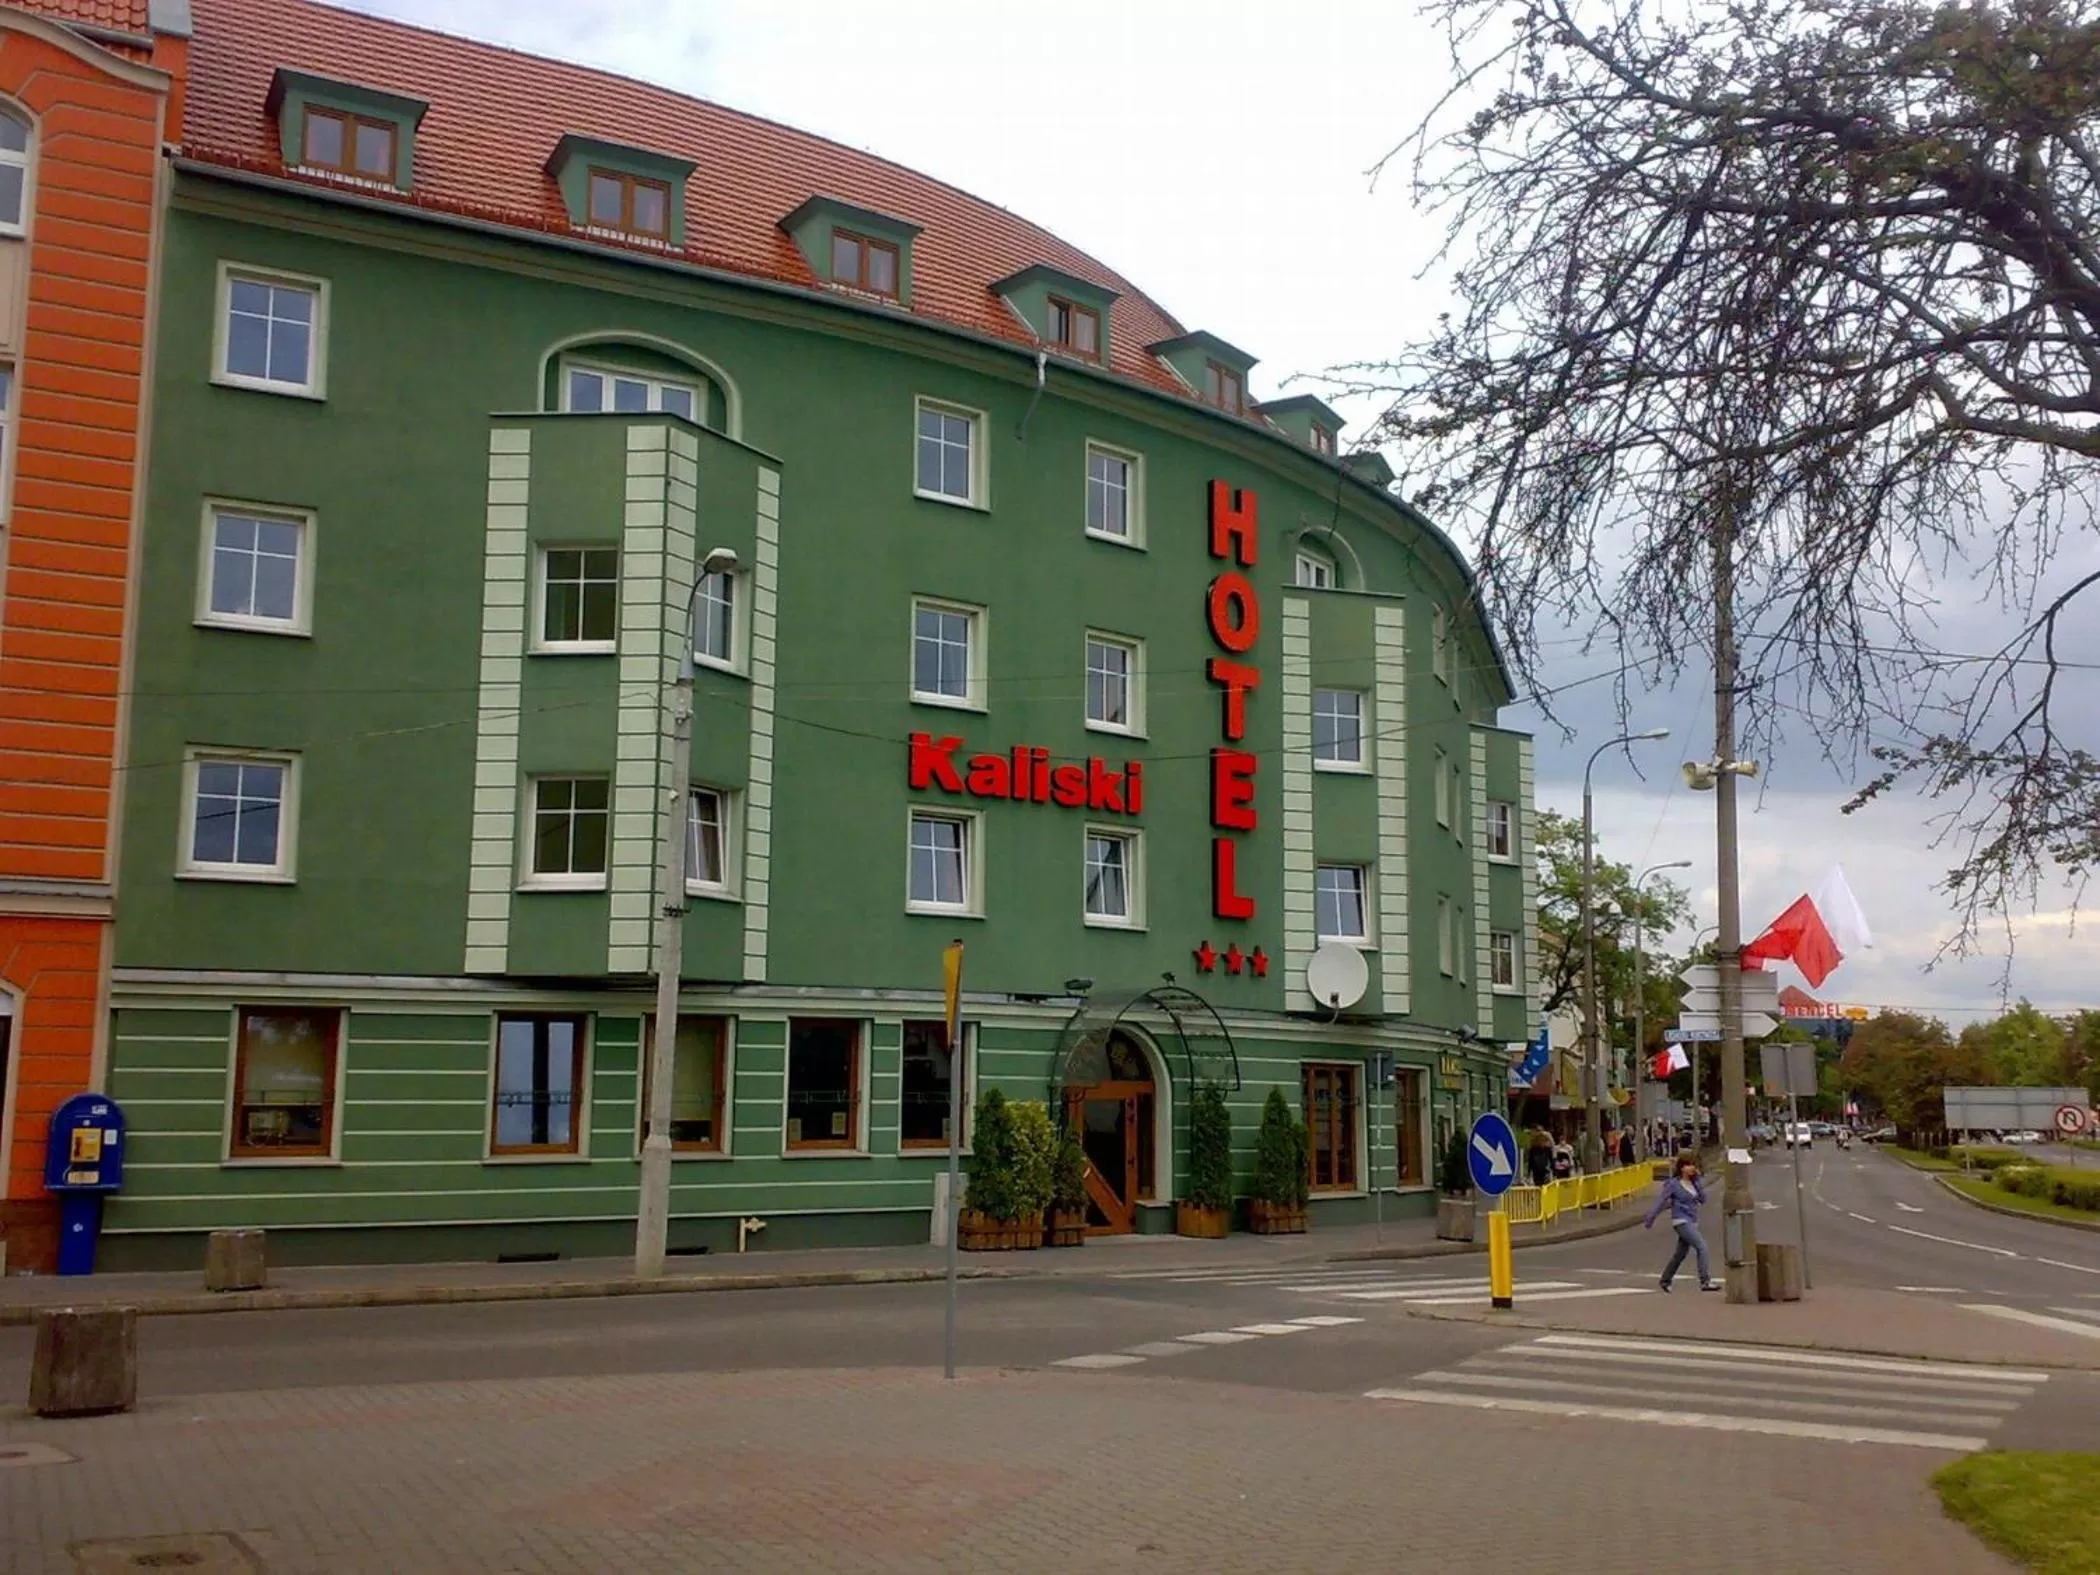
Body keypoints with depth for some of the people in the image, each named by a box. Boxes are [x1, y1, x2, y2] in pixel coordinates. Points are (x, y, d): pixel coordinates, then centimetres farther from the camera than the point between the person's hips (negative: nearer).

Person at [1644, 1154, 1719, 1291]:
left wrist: (1698, 1181, -7)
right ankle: (1705, 1281, -19)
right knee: (1702, 1246, -18)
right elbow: (1661, 1202, -8)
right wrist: (1649, 1221, -7)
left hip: (1692, 1222, 7)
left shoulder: (1694, 1182, 8)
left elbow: (1703, 1199, 2)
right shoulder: (1674, 1184, -10)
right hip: (1681, 1222, -7)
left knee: (1681, 1253, 15)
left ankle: (1665, 1281, 32)